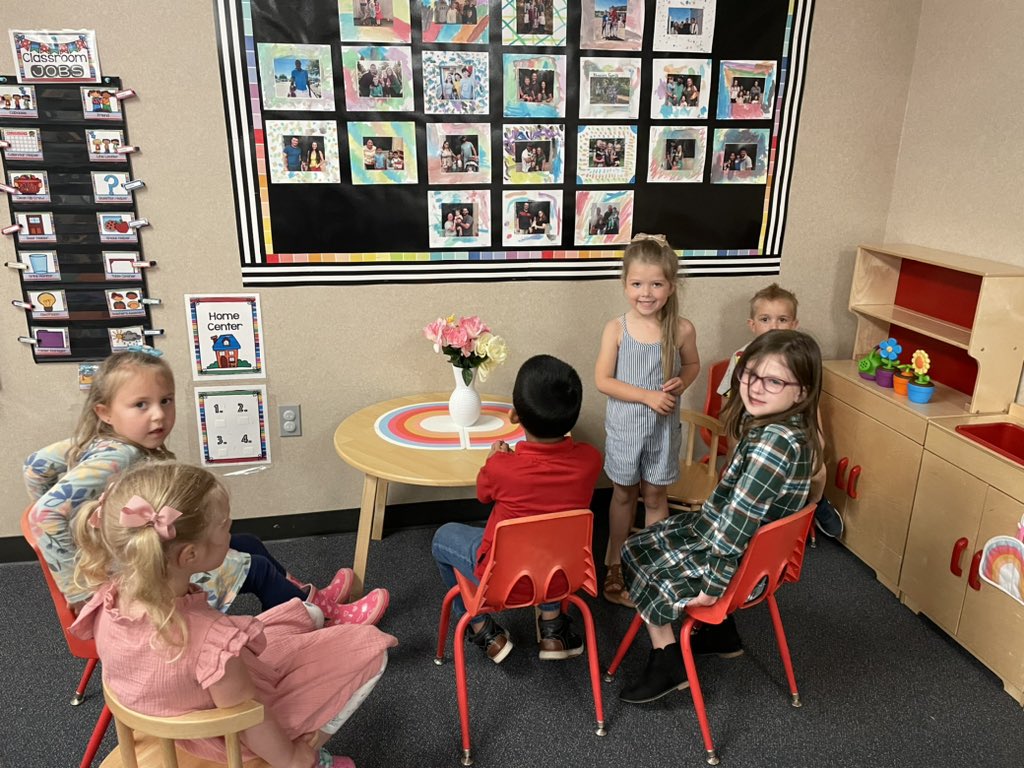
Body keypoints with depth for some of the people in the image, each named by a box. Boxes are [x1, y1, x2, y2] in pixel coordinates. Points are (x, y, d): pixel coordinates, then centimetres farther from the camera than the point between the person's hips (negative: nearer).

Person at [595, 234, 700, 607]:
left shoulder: (682, 329, -11)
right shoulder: (617, 328, -14)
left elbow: (693, 364, 8)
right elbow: (602, 380, -14)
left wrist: (681, 382, -14)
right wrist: (648, 396, -21)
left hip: (663, 427, 1)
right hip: (625, 426, 0)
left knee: (655, 496, 15)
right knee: (623, 494, 16)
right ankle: (614, 562, 35)